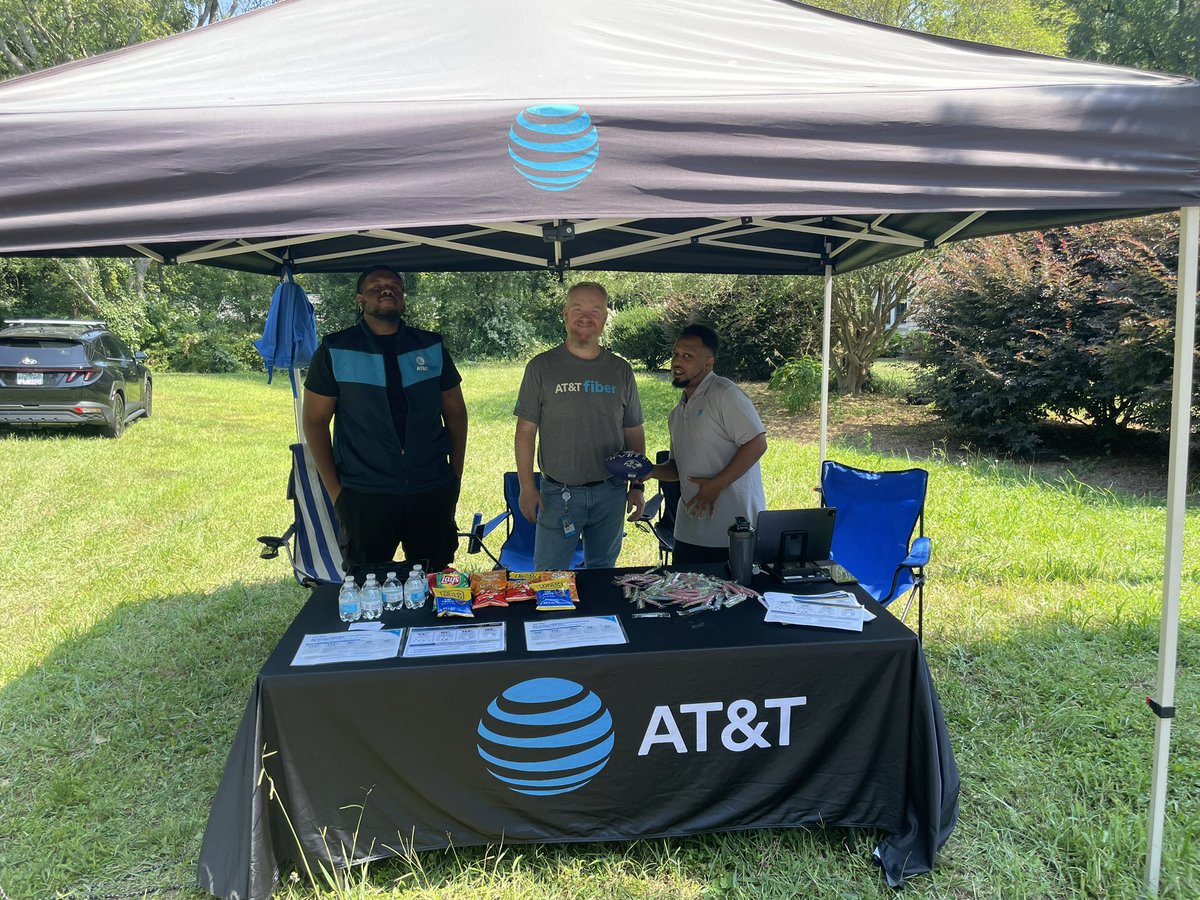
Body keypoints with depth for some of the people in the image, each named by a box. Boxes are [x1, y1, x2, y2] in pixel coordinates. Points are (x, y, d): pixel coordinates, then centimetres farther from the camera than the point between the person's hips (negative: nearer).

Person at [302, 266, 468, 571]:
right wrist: (334, 489, -2)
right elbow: (315, 419, 2)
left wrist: (455, 477, 7)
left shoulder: (431, 347, 7)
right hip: (364, 496, -1)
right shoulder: (335, 350, 1)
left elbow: (455, 411, 12)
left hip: (432, 491, 2)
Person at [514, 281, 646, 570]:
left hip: (610, 493, 3)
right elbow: (525, 431, -3)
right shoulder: (541, 367, -2)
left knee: (603, 573, 15)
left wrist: (637, 485, 8)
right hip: (557, 493, -2)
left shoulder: (620, 370, 5)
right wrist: (527, 487, -8)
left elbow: (634, 433, 11)